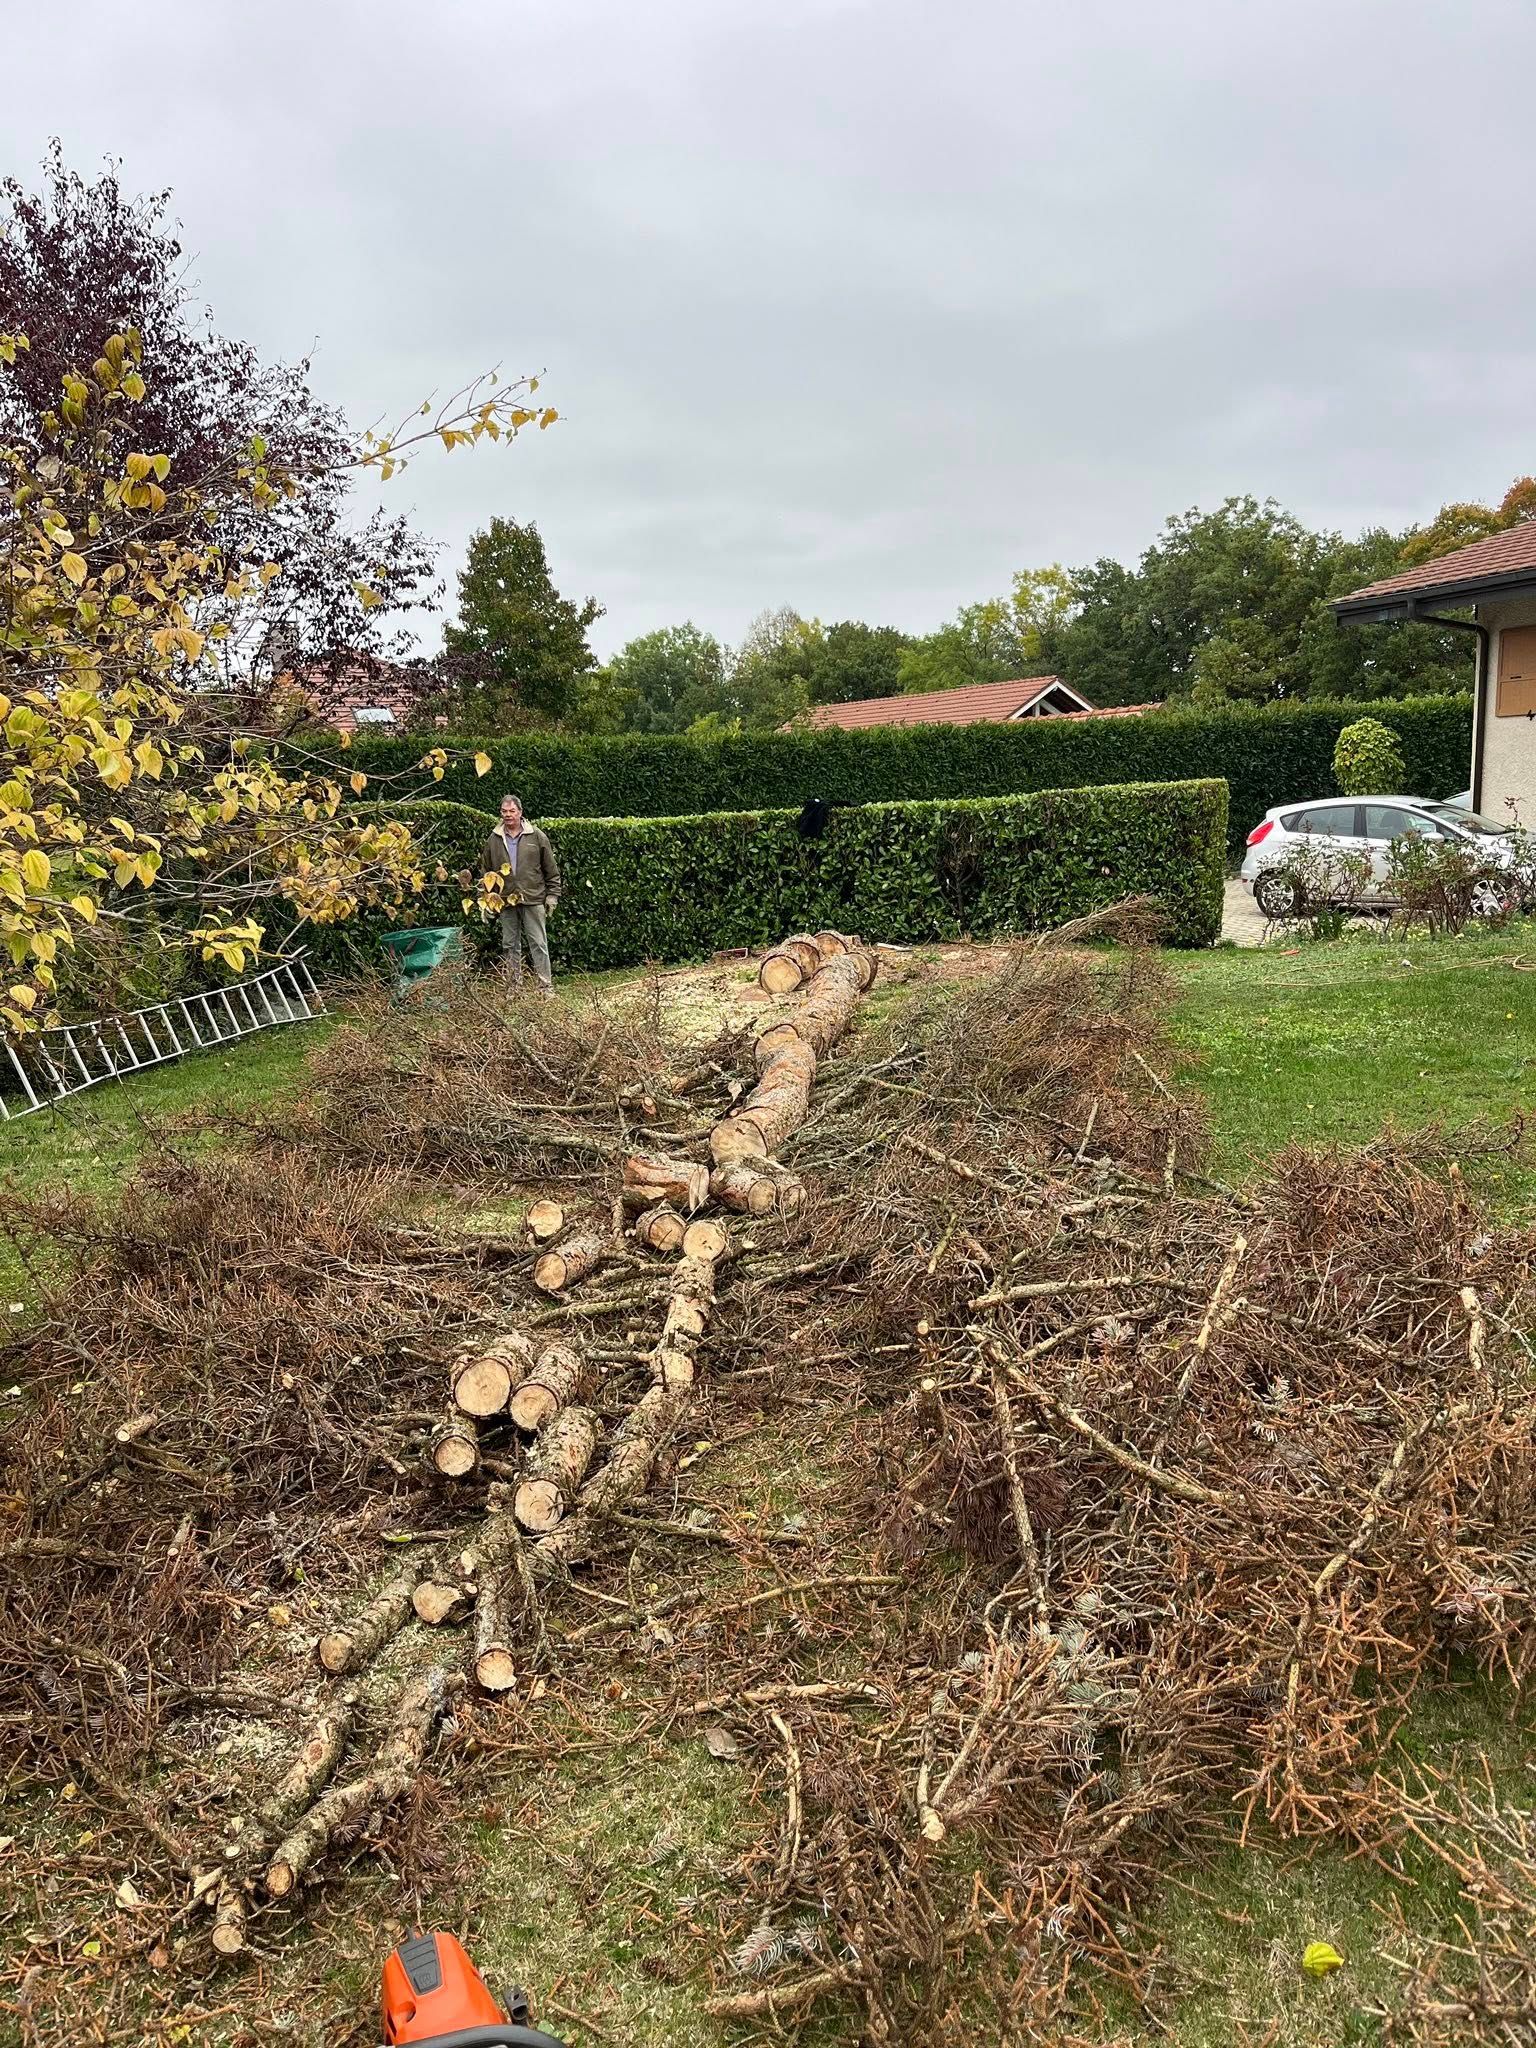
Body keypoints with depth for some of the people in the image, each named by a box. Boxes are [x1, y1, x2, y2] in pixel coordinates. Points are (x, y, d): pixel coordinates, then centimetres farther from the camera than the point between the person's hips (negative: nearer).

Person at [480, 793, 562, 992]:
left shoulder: (537, 836, 2)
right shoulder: (494, 840, 7)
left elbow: (551, 869, 4)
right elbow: (486, 870, 16)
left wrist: (552, 895, 0)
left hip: (533, 899, -3)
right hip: (506, 901, 3)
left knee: (538, 944, -3)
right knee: (510, 945, 8)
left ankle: (545, 987, 0)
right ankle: (515, 988, 15)